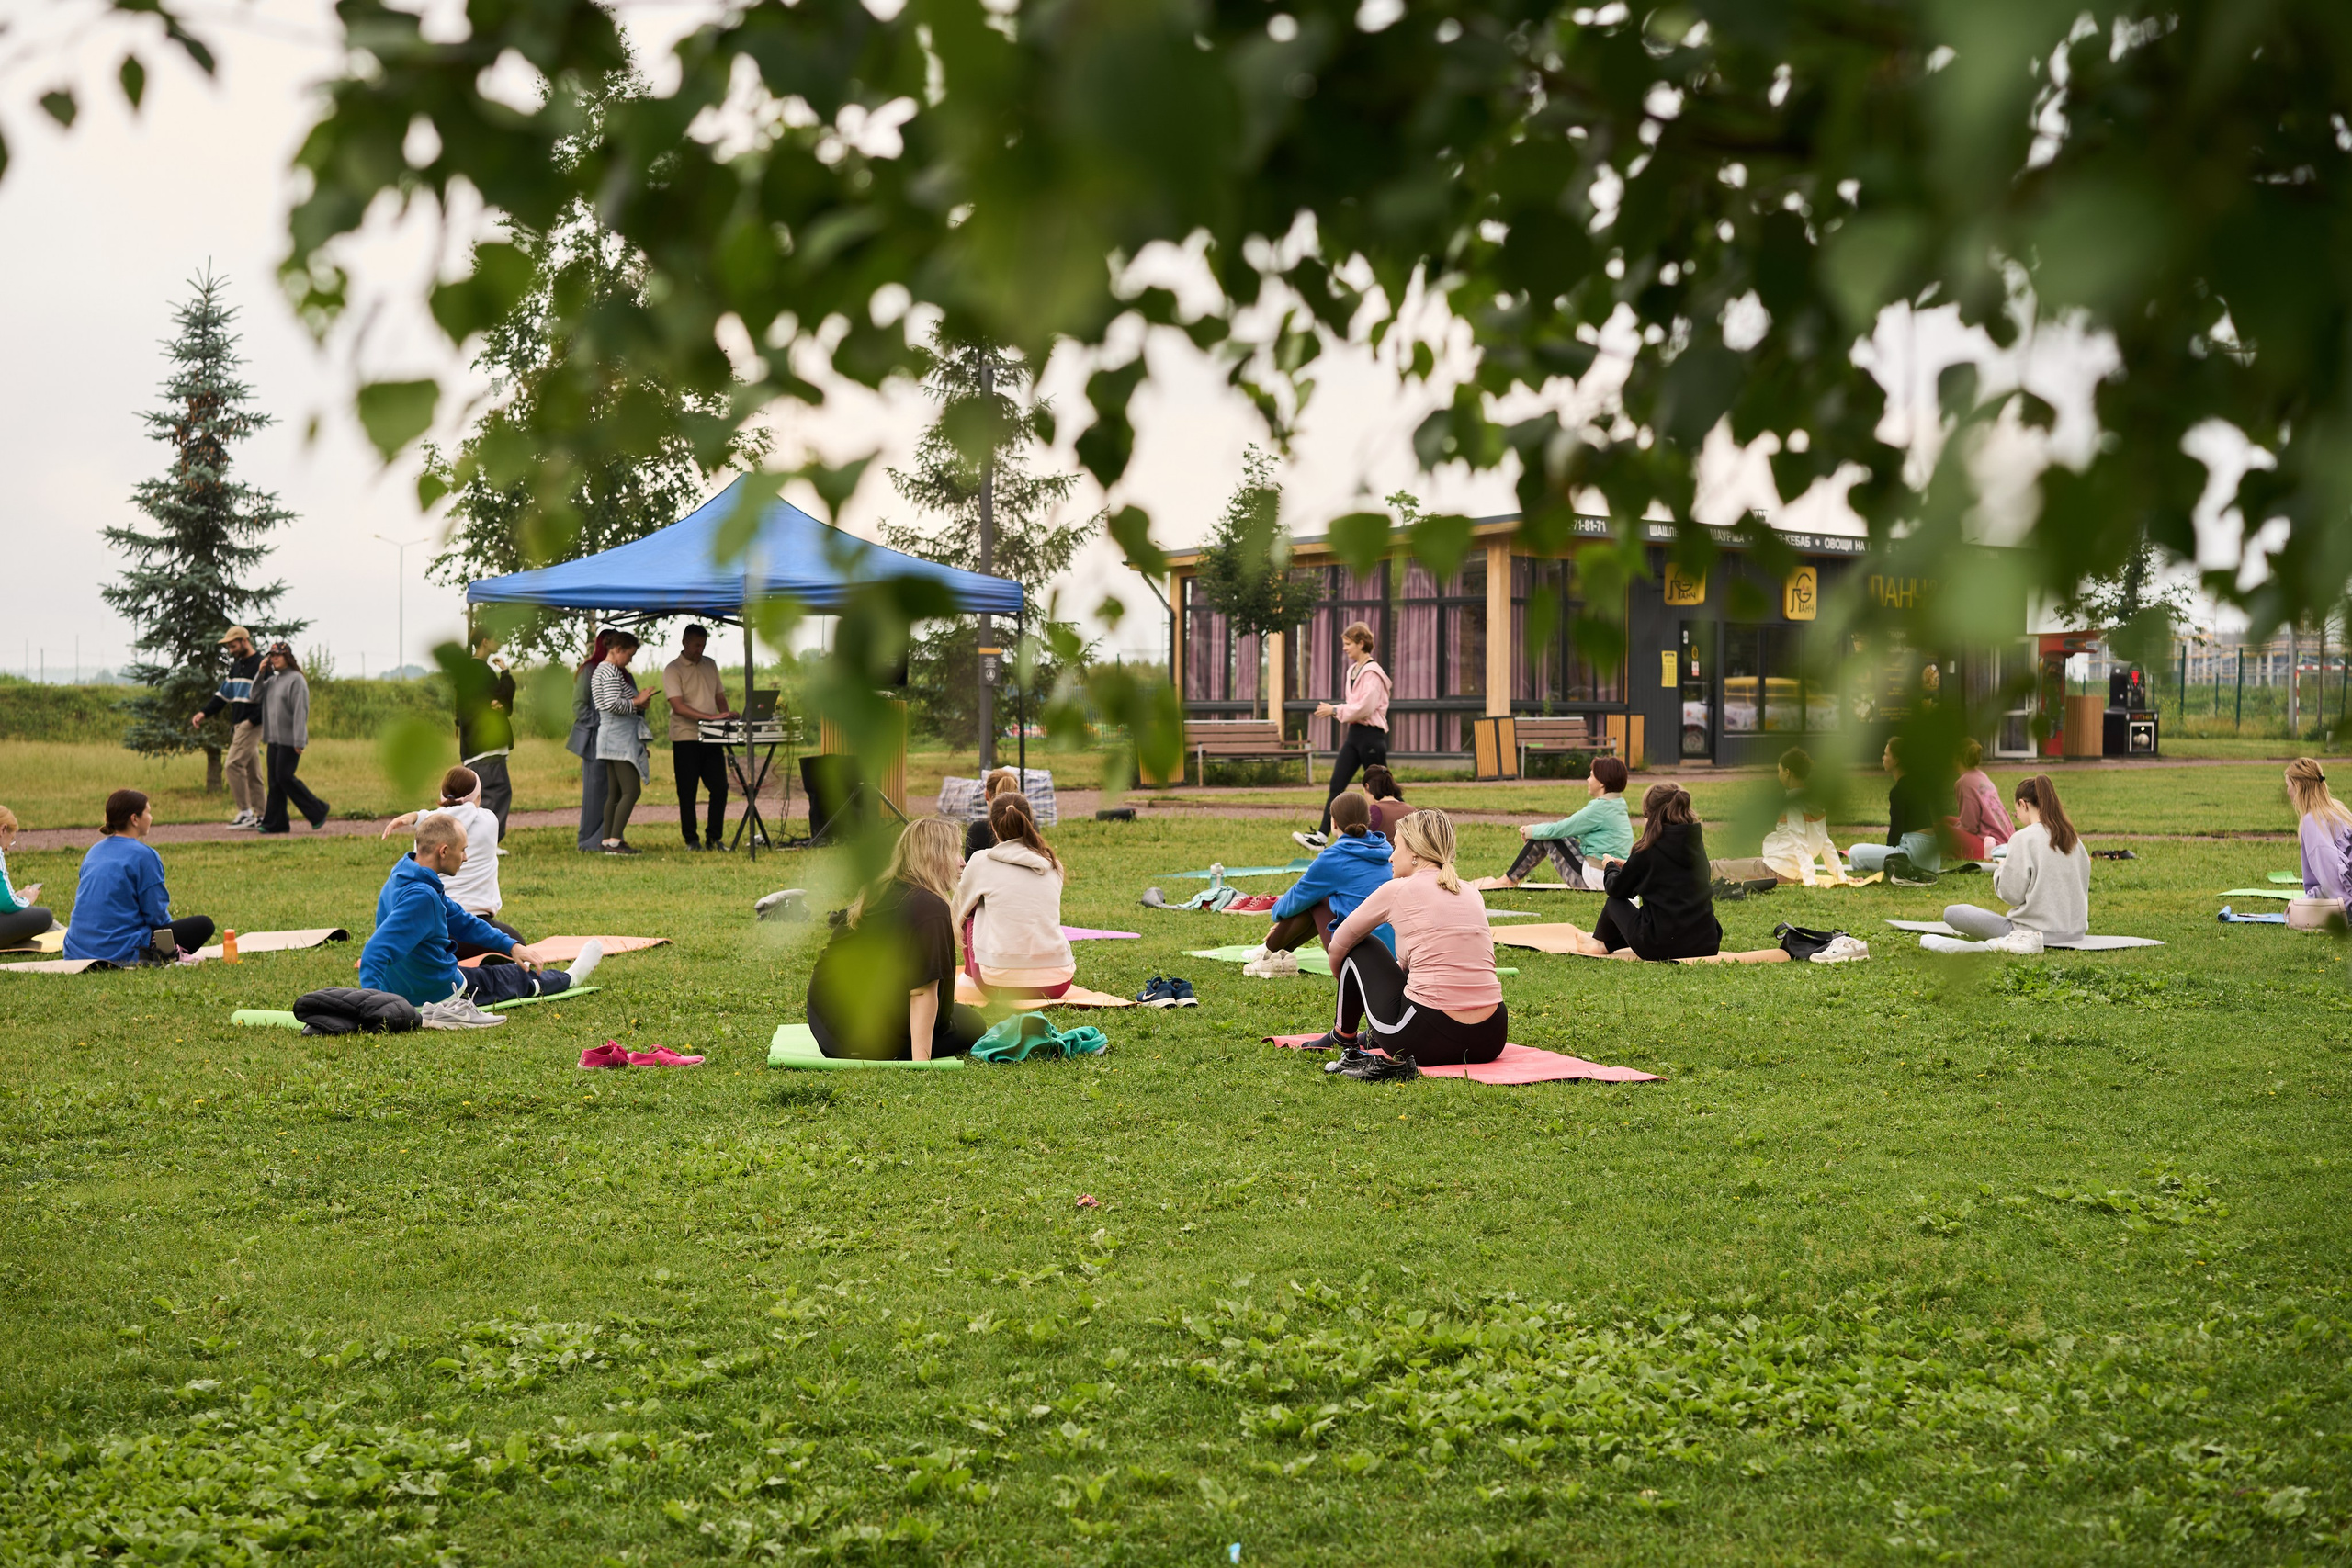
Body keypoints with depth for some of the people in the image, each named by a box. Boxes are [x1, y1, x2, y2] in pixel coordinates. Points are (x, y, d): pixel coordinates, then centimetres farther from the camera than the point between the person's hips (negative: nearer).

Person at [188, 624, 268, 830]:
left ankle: (245, 812, -10)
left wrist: (252, 721, -22)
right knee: (252, 770, 9)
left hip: (252, 726, -9)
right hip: (238, 726, 9)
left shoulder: (261, 665, -10)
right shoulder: (236, 666, 18)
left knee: (233, 764, -14)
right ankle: (262, 815, 11)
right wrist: (204, 712, 7)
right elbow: (223, 694, 19)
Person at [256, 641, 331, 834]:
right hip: (273, 739, 8)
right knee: (274, 781, 5)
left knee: (284, 777, -11)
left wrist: (299, 742, -20)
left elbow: (300, 711, -15)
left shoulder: (296, 680, -10)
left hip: (289, 740, -8)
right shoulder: (271, 681, 16)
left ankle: (317, 811, 2)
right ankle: (275, 823, 7)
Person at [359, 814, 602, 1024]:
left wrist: (510, 946, 12)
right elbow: (375, 952, -41)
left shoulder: (403, 878, -2)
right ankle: (570, 978, 48)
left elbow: (460, 920, 10)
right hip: (439, 992, -8)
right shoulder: (420, 896, -35)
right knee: (517, 976, 19)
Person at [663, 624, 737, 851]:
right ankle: (691, 840, 8)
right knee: (687, 792, 1)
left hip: (711, 738, 5)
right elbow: (678, 706, -17)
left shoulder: (710, 665, 14)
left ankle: (714, 837, 13)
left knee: (720, 788, 2)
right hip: (686, 738, -5)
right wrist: (710, 717, -25)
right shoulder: (672, 669, -6)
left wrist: (726, 718, 1)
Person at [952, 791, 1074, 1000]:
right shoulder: (1052, 863, 9)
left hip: (1001, 982, -4)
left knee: (972, 912, 21)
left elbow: (958, 912, 17)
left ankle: (970, 975, 34)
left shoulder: (981, 861, -1)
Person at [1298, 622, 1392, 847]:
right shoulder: (1353, 670, 14)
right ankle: (1321, 836, -3)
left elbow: (1364, 707, -21)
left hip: (1371, 735, -9)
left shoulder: (1372, 673, -15)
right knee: (1336, 784, 0)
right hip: (1354, 734, 9)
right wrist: (1333, 710, 4)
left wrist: (1335, 710, -14)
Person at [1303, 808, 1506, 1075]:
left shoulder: (1398, 890, 1)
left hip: (1427, 1041, -5)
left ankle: (1343, 1040, 33)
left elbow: (1338, 945, 17)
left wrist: (1348, 990, 36)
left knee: (1359, 948, 20)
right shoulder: (1473, 894, 15)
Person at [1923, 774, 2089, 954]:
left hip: (2036, 930, -8)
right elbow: (2083, 886, 12)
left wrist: (2001, 869, 7)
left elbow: (2011, 894, -13)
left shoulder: (2023, 838, -14)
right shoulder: (2073, 838, 6)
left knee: (1952, 912, -4)